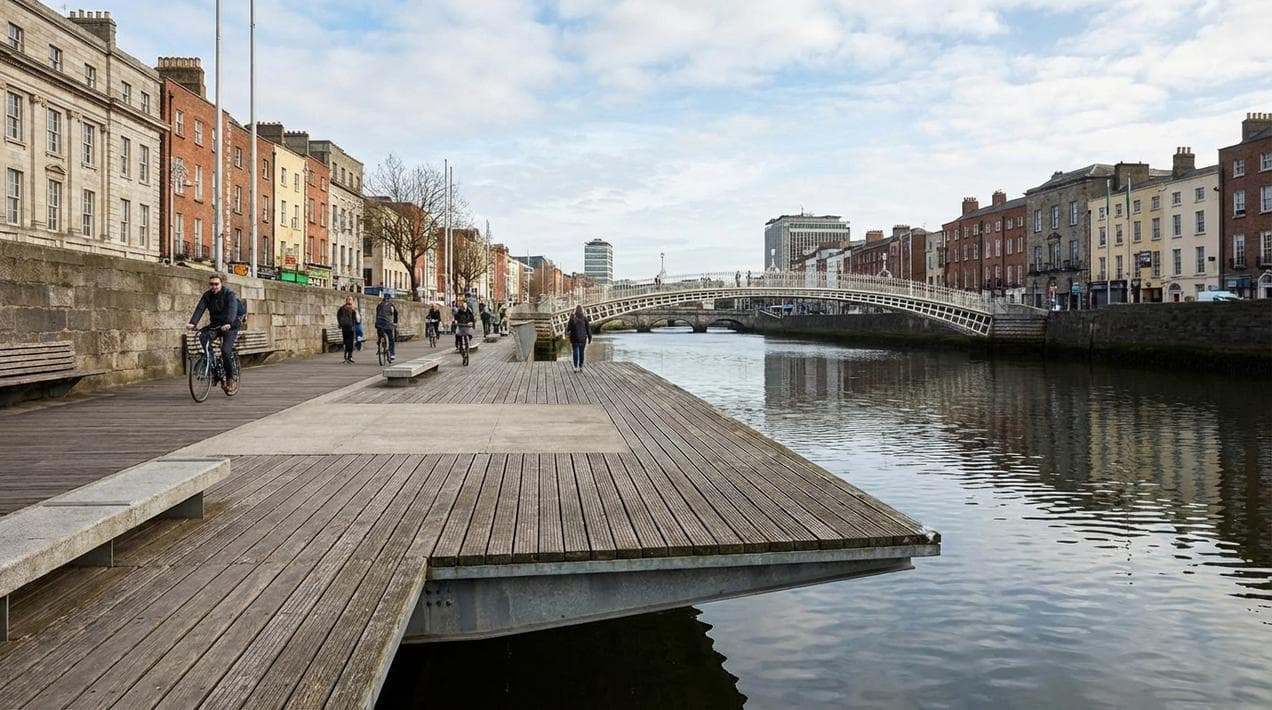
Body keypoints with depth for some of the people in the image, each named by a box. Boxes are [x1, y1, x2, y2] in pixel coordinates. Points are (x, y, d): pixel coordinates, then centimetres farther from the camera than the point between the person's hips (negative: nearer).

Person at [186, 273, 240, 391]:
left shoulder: (229, 294, -13)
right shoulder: (207, 295, 0)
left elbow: (232, 310, -29)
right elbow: (200, 309, -14)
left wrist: (228, 323, -47)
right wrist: (192, 323, -31)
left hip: (230, 327, -5)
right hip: (214, 325, 5)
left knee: (225, 351, -21)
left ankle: (232, 377, -3)